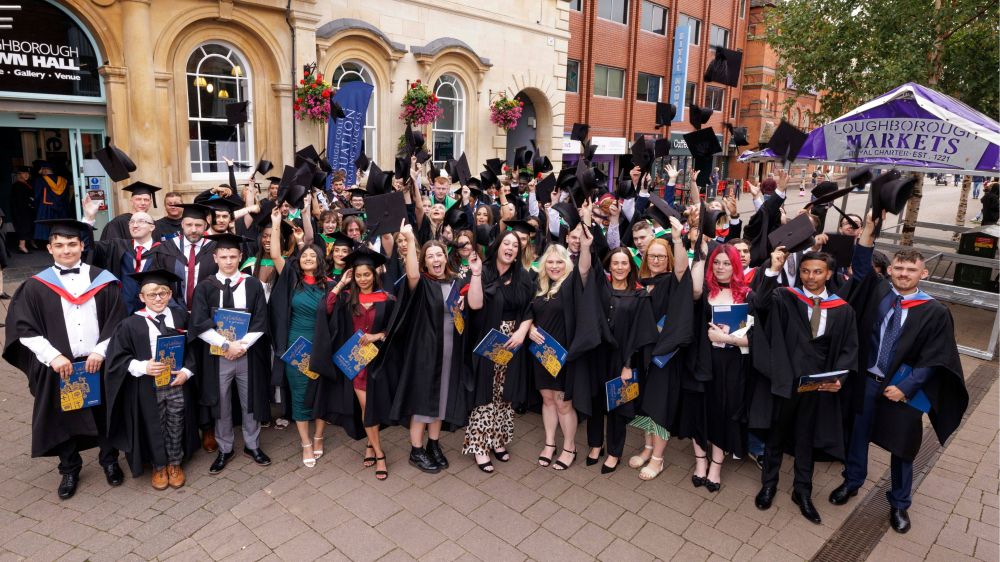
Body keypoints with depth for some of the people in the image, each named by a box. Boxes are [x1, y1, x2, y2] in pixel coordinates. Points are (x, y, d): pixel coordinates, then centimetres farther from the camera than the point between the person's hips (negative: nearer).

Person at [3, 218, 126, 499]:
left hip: (100, 364, 0)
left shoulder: (102, 280, 0)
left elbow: (116, 321, 0)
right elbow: (24, 329, -3)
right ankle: (69, 470, 32)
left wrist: (100, 352, -11)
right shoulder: (36, 286, -1)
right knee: (64, 419, 12)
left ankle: (109, 460, 34)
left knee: (105, 415, 12)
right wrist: (53, 356, -14)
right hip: (58, 368, 0)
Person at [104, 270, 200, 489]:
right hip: (147, 387, -2)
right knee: (154, 428, 12)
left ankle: (175, 463, 33)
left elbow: (192, 348, 4)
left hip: (177, 383, 2)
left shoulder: (180, 316, -1)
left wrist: (186, 371, -9)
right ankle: (158, 467, 32)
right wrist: (143, 367, -20)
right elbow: (117, 357, -5)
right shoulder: (131, 324, -8)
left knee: (176, 426, 14)